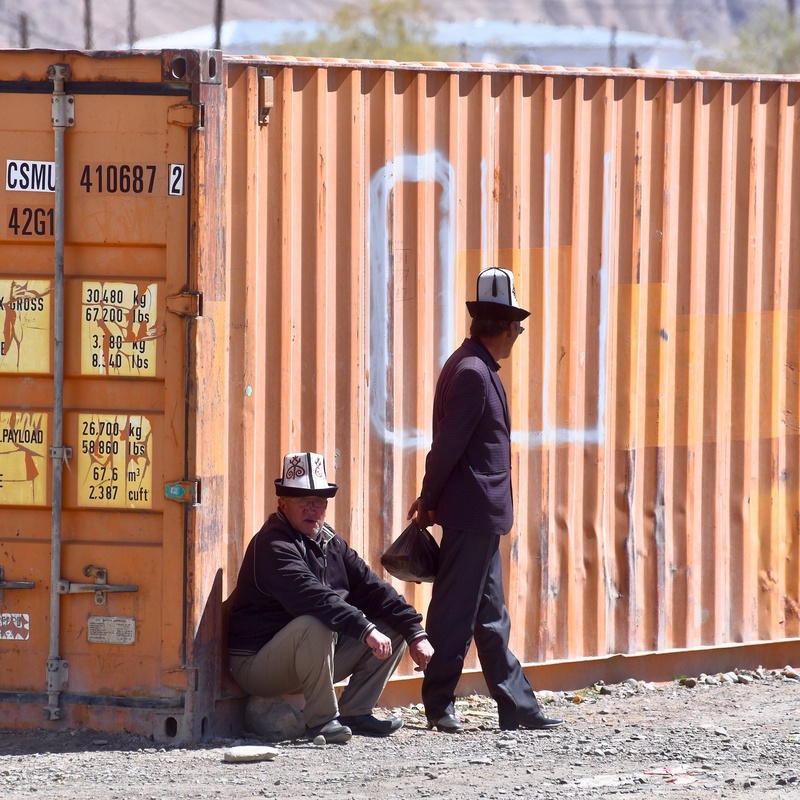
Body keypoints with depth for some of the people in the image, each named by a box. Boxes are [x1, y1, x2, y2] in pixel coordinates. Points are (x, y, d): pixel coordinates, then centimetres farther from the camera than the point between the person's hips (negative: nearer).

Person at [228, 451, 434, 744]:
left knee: (395, 628, 4)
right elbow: (312, 597, -34)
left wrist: (416, 633, -7)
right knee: (314, 624, -38)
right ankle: (321, 719, -24)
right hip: (258, 663, -9)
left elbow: (371, 589, 5)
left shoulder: (331, 543, 10)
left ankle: (354, 712, 2)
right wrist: (365, 629, -42)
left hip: (318, 658, 9)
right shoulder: (272, 546, -19)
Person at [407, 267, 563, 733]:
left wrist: (431, 500, 13)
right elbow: (448, 445, -18)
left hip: (482, 516, 10)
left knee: (491, 616, 11)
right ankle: (439, 706, 3)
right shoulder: (473, 374, -17)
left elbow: (448, 444, 16)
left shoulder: (477, 369, 15)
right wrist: (430, 501, -9)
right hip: (473, 511, -10)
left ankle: (518, 707, 15)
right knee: (456, 609, -3)